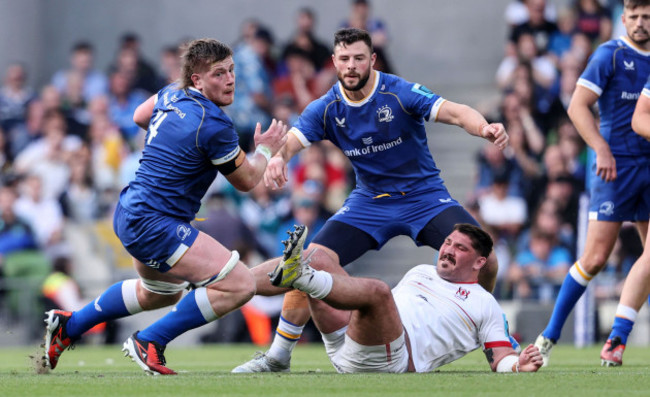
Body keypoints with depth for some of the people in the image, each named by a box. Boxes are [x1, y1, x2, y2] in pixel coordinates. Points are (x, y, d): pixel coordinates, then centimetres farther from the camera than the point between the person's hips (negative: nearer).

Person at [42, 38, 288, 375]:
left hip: (130, 212, 10)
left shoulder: (172, 95, 5)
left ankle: (68, 325, 41)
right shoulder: (214, 125, -21)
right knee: (239, 285, -16)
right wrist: (265, 150, 11)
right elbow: (246, 181, -7)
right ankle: (149, 343, -8)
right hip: (154, 224, -10)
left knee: (160, 292, 36)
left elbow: (140, 117, 27)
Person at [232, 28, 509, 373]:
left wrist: (484, 128, -53)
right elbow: (293, 139, -20)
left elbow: (454, 112, -30)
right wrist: (278, 157, -46)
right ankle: (277, 355, 5)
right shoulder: (326, 108, -8)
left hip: (423, 195, -2)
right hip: (369, 200, 2)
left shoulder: (400, 93, -19)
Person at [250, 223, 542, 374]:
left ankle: (302, 277, -55)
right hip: (345, 342, 7)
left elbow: (500, 358, 9)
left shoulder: (485, 305, 16)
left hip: (389, 361, -7)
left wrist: (519, 365, -12)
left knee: (376, 290, -37)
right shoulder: (420, 272, 33)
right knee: (317, 259, -3)